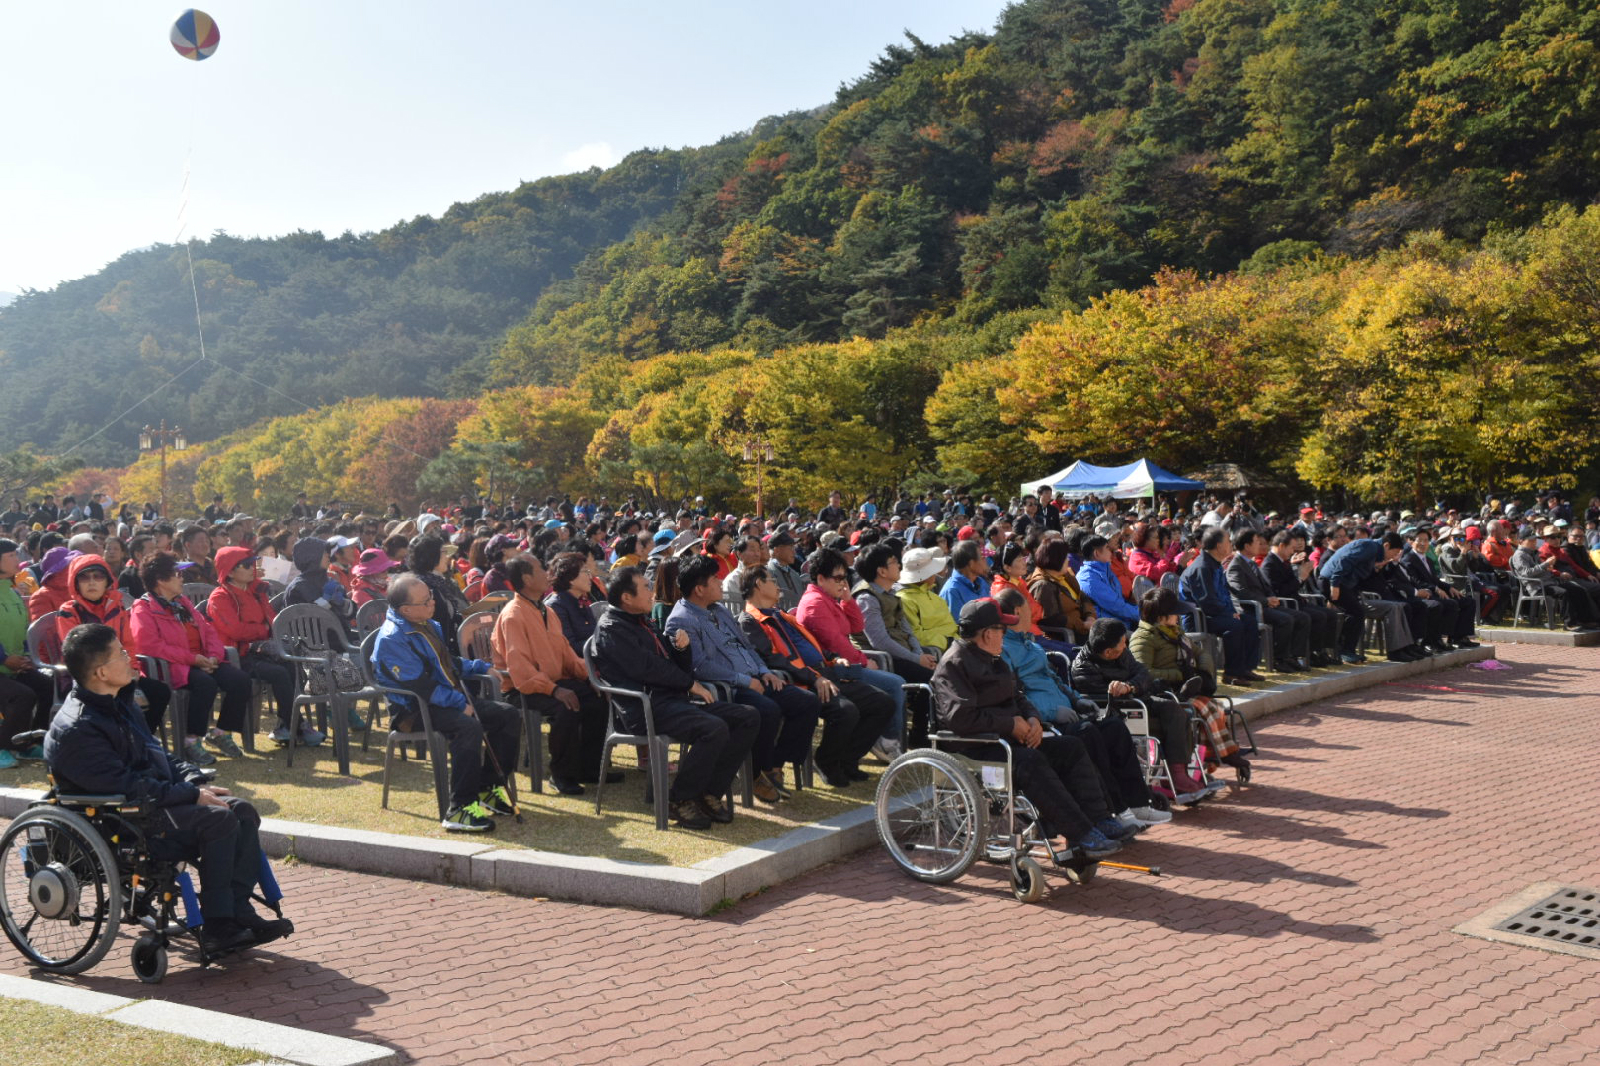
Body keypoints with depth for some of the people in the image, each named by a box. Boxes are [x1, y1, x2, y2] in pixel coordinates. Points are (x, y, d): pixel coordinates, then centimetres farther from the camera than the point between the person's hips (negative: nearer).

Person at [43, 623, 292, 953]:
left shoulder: (118, 703, 12)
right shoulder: (75, 730, -19)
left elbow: (157, 756, 19)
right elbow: (125, 786, -24)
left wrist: (197, 782, 3)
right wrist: (191, 795, -21)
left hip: (153, 800, 10)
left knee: (242, 811, -6)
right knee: (219, 820, -25)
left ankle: (238, 911, -11)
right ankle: (217, 927, -17)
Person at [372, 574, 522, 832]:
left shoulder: (429, 625, 13)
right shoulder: (391, 639, -17)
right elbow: (420, 685, -23)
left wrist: (483, 667, 15)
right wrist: (460, 703, -24)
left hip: (451, 701, 9)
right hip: (415, 711, -9)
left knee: (508, 715, -1)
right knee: (469, 727, -35)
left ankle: (488, 787, 5)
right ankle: (459, 809, -32)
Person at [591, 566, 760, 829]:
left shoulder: (642, 623, 24)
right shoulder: (611, 628, -5)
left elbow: (674, 666, 26)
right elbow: (645, 667, -16)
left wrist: (680, 648, 3)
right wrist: (690, 683, -9)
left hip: (673, 699, 10)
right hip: (647, 708, -10)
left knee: (750, 717, -3)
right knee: (715, 729, -32)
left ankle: (710, 792, 0)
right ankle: (679, 800, -13)